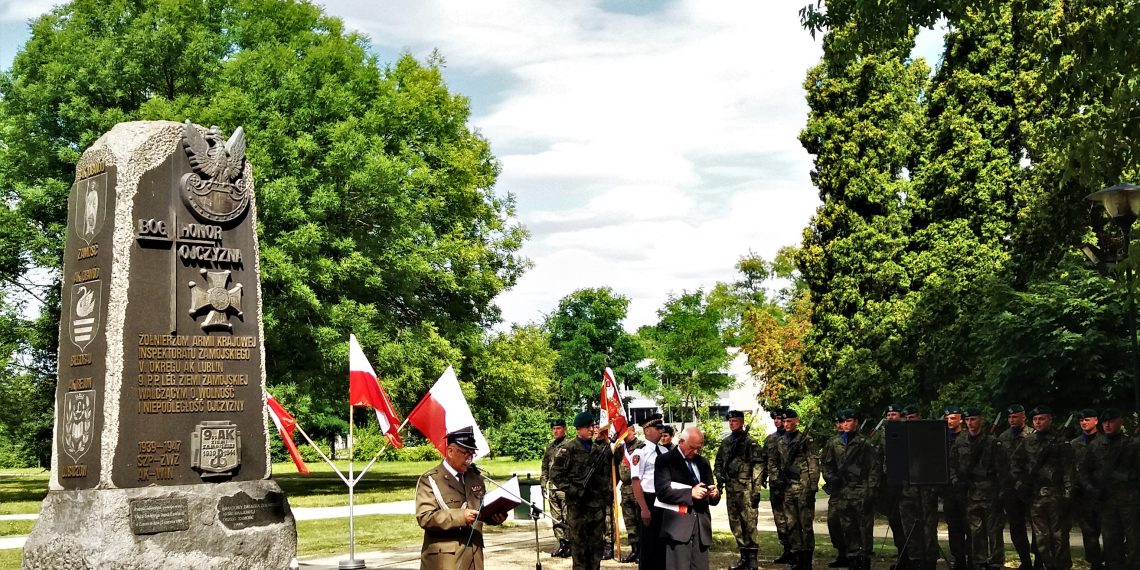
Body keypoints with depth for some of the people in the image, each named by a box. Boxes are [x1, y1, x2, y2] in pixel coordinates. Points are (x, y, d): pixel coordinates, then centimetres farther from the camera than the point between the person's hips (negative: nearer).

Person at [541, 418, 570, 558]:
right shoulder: (550, 447, 16)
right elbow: (545, 467, 22)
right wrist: (543, 483, 16)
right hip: (552, 487, 7)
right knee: (556, 517, 9)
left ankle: (569, 544, -2)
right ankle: (562, 543, 15)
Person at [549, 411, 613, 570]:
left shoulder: (601, 448, 12)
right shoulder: (568, 448, -5)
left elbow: (609, 469, 20)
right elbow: (556, 474, -8)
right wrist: (571, 490, -14)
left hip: (598, 502, 5)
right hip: (577, 503, -5)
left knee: (596, 542, 10)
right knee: (578, 542, 0)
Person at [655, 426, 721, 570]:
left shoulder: (703, 462, 19)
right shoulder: (665, 460, 1)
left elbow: (712, 498, 20)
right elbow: (662, 492, -10)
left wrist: (714, 494, -4)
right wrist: (690, 493, -19)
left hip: (701, 525, 5)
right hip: (678, 525, -5)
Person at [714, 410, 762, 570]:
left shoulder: (750, 442, -4)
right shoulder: (725, 442, 14)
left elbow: (757, 468, -9)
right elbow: (718, 463, 22)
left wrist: (756, 490, -15)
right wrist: (719, 476, 2)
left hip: (746, 489, -6)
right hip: (730, 489, 6)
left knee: (749, 522, -6)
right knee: (735, 523, 9)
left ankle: (752, 557, 0)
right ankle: (743, 556, 18)